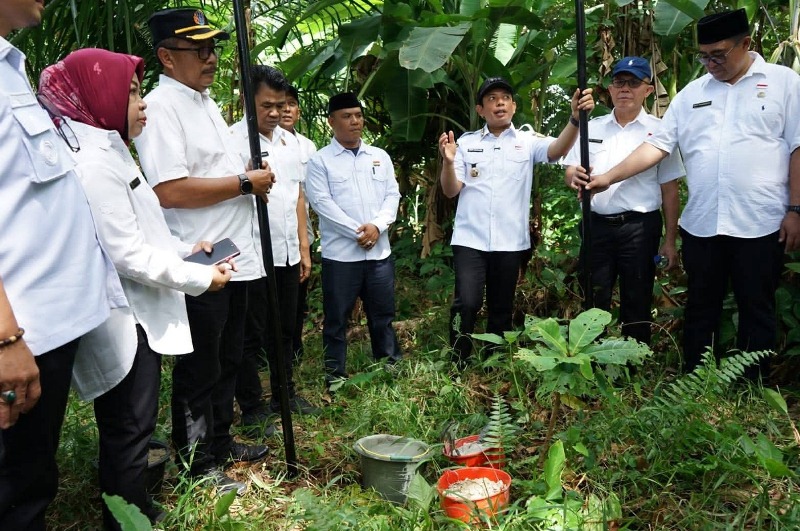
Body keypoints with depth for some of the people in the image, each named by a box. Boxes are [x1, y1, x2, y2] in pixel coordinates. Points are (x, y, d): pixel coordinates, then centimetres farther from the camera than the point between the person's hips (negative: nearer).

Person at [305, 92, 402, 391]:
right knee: (337, 318, 5)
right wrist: (357, 231, -15)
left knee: (383, 315, 13)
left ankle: (391, 369, 27)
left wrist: (377, 225, -11)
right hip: (340, 253, -4)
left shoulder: (380, 156, 13)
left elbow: (392, 195, 8)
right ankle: (336, 375, 18)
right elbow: (321, 202, -10)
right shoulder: (320, 161, -1)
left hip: (379, 251, 4)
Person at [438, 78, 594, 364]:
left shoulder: (527, 142, 6)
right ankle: (458, 366, 5)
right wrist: (448, 161, -16)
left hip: (510, 242, 1)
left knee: (502, 308, 12)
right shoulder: (466, 142, 6)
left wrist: (576, 117, -31)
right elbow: (451, 190, 3)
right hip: (470, 239, -1)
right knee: (467, 303, -13)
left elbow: (558, 149, -14)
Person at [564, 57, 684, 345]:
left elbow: (670, 189, 2)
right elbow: (569, 171, 10)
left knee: (636, 305, 6)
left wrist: (670, 240, -2)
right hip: (596, 225, 3)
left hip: (639, 227, -2)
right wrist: (574, 177, -16)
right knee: (593, 302, 7)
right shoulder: (592, 128, 11)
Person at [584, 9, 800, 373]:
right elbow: (657, 145, 7)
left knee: (757, 313, 8)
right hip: (701, 225, 3)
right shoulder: (691, 93, 11)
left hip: (760, 225, -3)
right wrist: (608, 178, -2)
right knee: (700, 311, 12)